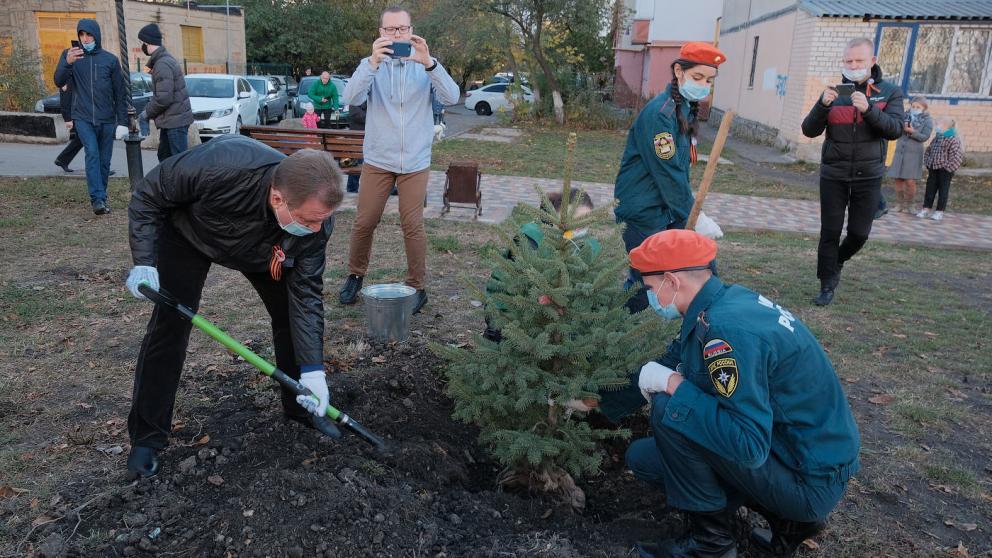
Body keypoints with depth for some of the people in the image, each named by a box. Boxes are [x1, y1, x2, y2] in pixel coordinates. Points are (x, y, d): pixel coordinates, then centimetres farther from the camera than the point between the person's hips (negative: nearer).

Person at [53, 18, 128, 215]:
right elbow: (59, 82, -10)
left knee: (104, 160, 6)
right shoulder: (69, 55, 3)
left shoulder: (110, 59, 4)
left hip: (107, 120, 2)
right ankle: (97, 199, -22)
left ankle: (102, 198, 18)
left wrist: (122, 121, 0)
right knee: (92, 154, -18)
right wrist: (67, 63, -29)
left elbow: (121, 92, 5)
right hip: (83, 118, -1)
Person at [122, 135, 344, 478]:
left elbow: (306, 294, -25)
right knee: (168, 325, -10)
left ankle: (301, 410, 17)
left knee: (292, 315, -4)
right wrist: (144, 262, -31)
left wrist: (313, 371, -28)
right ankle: (147, 436, 5)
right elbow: (147, 196, -25)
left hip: (263, 252, 3)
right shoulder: (216, 167, -45)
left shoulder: (315, 220, -33)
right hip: (187, 233, -2)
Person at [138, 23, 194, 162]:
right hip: (170, 120, 10)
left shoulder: (162, 64, -18)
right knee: (164, 156, 18)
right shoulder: (166, 58, 14)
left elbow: (163, 98, -22)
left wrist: (147, 112, -8)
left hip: (175, 120, -10)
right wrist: (149, 108, 12)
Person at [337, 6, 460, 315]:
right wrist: (372, 62, -34)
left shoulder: (425, 64, -1)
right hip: (377, 159, 1)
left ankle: (417, 287, 14)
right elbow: (351, 98, -18)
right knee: (364, 223, 6)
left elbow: (451, 97, -17)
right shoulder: (372, 64, 0)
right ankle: (355, 276, 27)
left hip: (415, 162, -1)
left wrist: (428, 62, -32)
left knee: (412, 226, 0)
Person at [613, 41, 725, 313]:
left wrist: (691, 207, 4)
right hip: (642, 213, -9)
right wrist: (695, 217, -15)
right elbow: (668, 173, -20)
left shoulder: (685, 108, 11)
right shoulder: (660, 113, -18)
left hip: (669, 210, 9)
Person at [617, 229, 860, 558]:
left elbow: (749, 447, -33)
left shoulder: (727, 328, -29)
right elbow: (675, 359, 17)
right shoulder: (725, 301, 1)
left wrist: (673, 385, -24)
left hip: (810, 482, -9)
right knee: (643, 456, 10)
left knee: (669, 410, -21)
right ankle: (788, 519, 12)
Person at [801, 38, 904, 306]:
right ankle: (827, 286, 14)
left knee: (859, 233, 4)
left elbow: (895, 130, -13)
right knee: (830, 232, 2)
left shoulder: (890, 92, 0)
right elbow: (809, 131, -6)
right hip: (833, 175, 0)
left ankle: (838, 261, 35)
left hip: (868, 176, 0)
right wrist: (823, 104, -23)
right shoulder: (834, 92, 1)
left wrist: (869, 109, -28)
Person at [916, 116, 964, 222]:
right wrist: (928, 164, 11)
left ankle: (940, 212, 8)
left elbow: (957, 156, -17)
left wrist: (949, 168, -16)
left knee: (943, 190, 2)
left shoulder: (953, 140, -13)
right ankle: (926, 209, 13)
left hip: (944, 170, -6)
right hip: (933, 169, 6)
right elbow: (928, 151, 19)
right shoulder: (936, 138, 8)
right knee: (930, 189, 8)